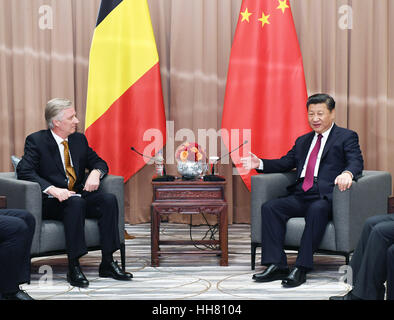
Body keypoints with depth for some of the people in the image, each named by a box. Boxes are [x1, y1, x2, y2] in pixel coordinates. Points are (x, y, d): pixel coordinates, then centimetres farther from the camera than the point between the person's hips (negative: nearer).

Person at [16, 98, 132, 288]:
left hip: (78, 196, 5)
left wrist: (95, 173, -8)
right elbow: (24, 172, -14)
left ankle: (107, 263, -20)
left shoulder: (79, 139, 14)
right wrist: (52, 190, -28)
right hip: (51, 202, -5)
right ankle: (73, 267, -32)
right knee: (75, 202, -36)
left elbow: (99, 162, 19)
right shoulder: (36, 141, -3)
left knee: (109, 199, -22)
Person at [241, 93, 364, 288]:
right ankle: (276, 265, -23)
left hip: (324, 197, -6)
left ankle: (301, 268, -34)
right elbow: (285, 163, 23)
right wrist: (260, 163, 4)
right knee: (269, 207, -19)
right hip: (301, 196, 6)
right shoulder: (303, 141, 28)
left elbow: (356, 161, -7)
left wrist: (347, 173, -32)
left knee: (316, 210, -38)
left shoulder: (347, 137, 10)